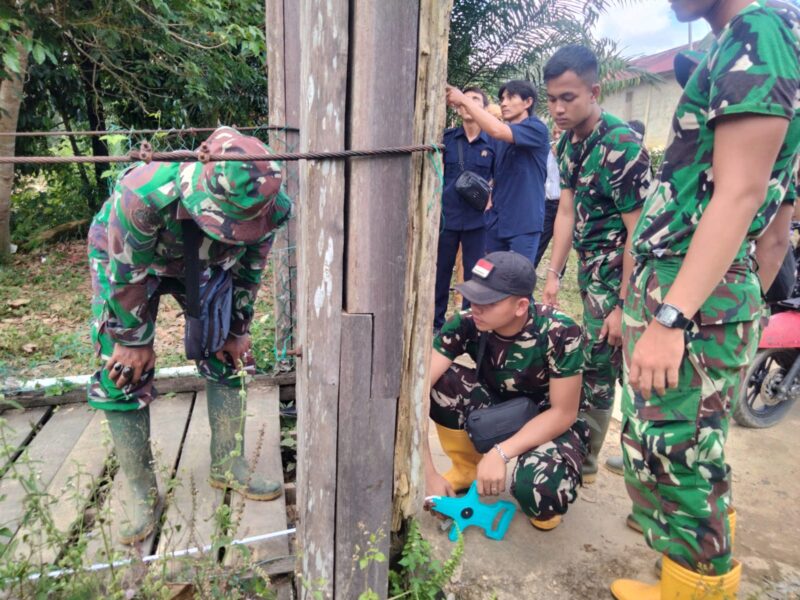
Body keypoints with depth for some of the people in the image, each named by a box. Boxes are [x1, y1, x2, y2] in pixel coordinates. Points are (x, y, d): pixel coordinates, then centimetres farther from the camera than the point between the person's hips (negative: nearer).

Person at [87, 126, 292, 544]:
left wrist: (238, 329, -2)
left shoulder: (269, 207, -32)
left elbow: (248, 270, -11)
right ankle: (139, 491, 8)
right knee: (124, 369, -8)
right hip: (126, 256, -3)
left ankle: (228, 466, 17)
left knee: (225, 356, -1)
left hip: (203, 262, 3)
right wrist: (135, 339, -14)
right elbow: (128, 274, -26)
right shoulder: (145, 194, -43)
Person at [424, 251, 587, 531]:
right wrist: (427, 472, -32)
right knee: (440, 382, -25)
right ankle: (468, 467, 1)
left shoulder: (559, 333, -29)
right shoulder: (466, 324, -23)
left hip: (551, 423, -3)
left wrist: (500, 453, -32)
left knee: (537, 488, -36)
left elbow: (563, 413, -22)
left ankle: (545, 499, 4)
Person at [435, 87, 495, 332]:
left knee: (474, 274, 8)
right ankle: (435, 323, 23)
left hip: (477, 219, -1)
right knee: (440, 271, 9)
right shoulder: (446, 137, 2)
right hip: (446, 216, 1)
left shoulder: (492, 143, -1)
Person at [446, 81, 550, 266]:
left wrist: (464, 100, -21)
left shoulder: (536, 129, -10)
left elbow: (497, 130, -26)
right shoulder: (500, 137, 11)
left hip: (524, 222, -6)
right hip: (497, 220, 7)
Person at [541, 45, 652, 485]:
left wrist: (623, 305, -20)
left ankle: (582, 463, 17)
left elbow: (638, 232, -21)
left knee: (596, 370, 0)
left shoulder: (621, 147, -21)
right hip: (591, 267, 8)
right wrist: (554, 274, 3)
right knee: (598, 364, 18)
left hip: (618, 273, -8)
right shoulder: (569, 142, 5)